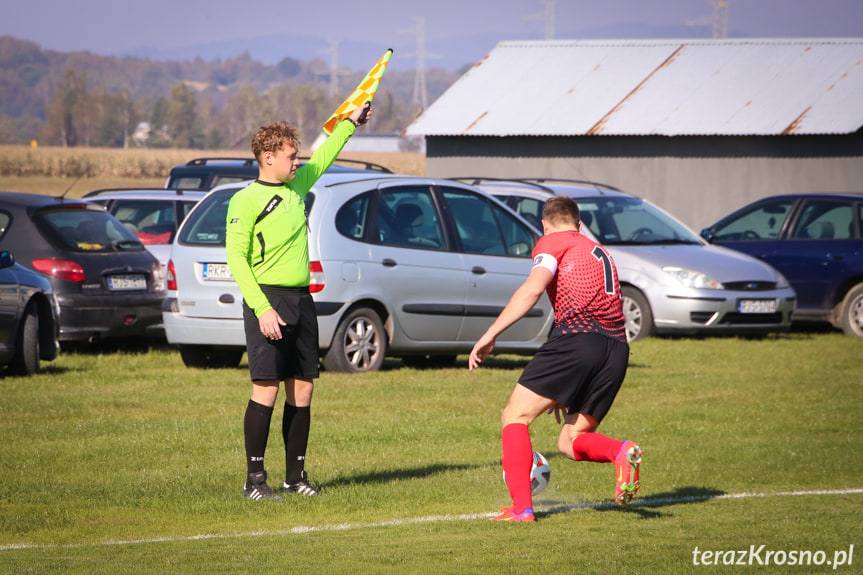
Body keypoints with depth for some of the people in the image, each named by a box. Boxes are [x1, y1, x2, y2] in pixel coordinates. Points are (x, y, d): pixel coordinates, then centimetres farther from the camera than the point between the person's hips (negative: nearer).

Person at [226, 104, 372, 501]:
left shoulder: (297, 185, 14)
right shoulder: (246, 201, -7)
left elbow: (322, 159, 35)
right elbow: (236, 259, -11)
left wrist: (350, 124, 38)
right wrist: (262, 309, -19)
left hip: (301, 300, 7)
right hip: (268, 300, -7)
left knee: (302, 391, 7)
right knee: (266, 390, -10)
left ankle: (296, 475, 15)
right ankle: (255, 479, -5)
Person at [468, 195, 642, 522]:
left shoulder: (553, 242, 11)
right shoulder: (599, 253, 34)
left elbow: (533, 288, -8)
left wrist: (491, 335, -9)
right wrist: (566, 392, 41)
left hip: (577, 336, -7)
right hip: (618, 348, 7)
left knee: (515, 417, 6)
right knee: (569, 442, 14)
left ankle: (521, 508, -6)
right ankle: (621, 452, -17)